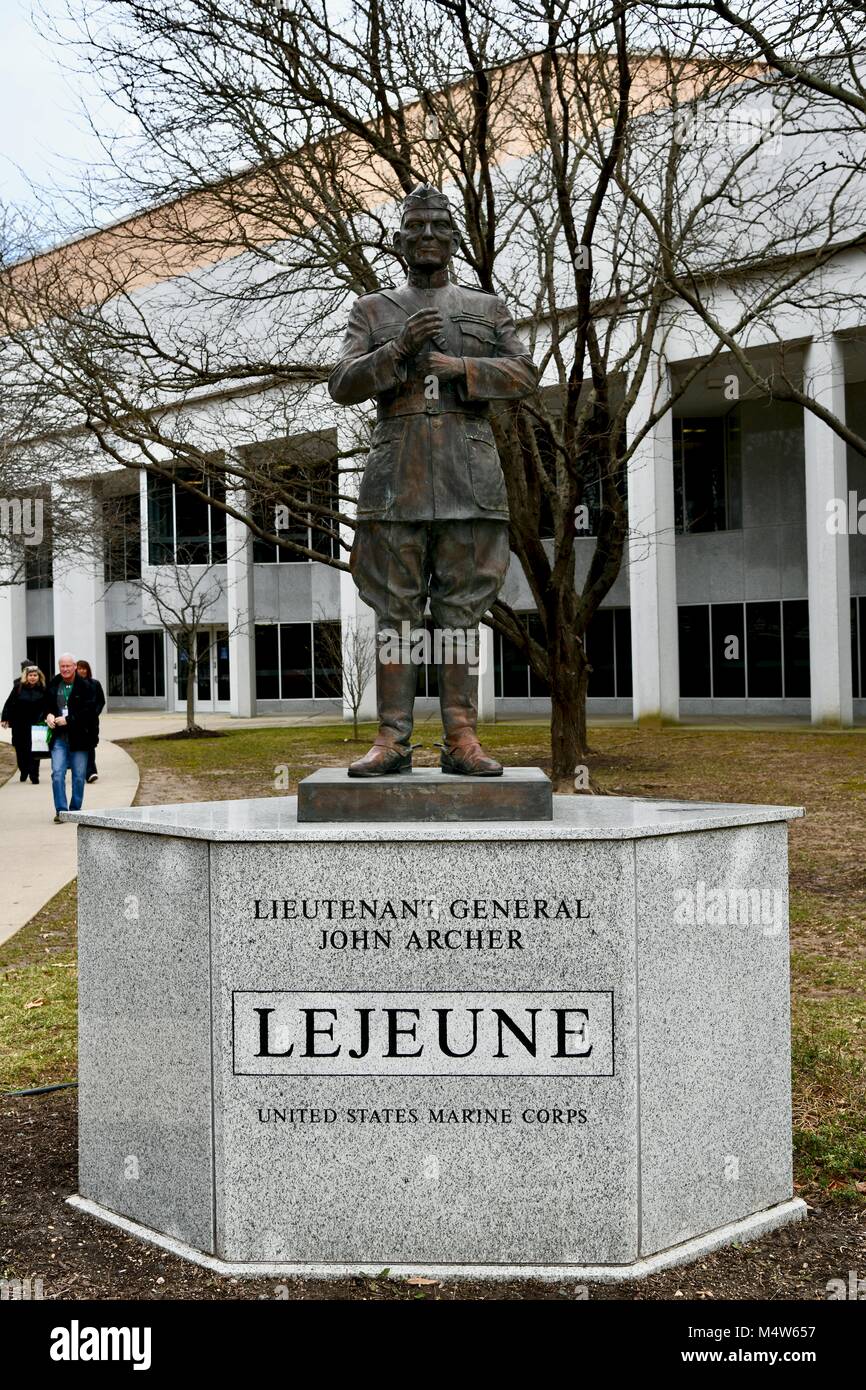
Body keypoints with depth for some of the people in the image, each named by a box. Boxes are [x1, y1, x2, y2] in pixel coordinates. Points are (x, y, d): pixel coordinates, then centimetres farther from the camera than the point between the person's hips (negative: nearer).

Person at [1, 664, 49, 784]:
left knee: (34, 750, -4)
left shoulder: (43, 689, -3)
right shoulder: (19, 687, -4)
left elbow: (47, 706, 3)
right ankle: (24, 771, 27)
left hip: (34, 724, -1)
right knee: (20, 748, 9)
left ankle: (34, 774, 3)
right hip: (19, 724, 1)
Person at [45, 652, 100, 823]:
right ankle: (60, 810, -3)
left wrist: (68, 720, -17)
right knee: (57, 773, -7)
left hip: (79, 737, -2)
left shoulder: (86, 686, -4)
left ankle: (75, 810, 18)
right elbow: (45, 705, 19)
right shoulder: (53, 686, 7)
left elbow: (89, 711, -11)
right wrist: (48, 715, -3)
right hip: (59, 738, 2)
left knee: (79, 775, 6)